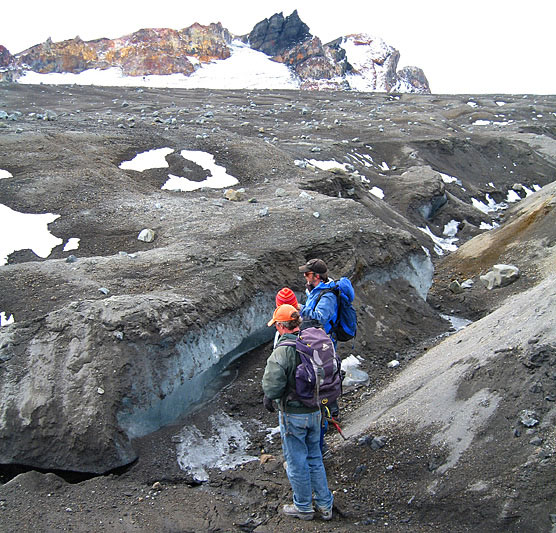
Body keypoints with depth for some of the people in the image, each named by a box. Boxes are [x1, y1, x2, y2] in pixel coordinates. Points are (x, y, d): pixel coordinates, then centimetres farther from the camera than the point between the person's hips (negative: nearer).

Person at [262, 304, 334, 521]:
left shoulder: (282, 351, -22)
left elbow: (272, 385, -26)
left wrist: (269, 398, -4)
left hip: (293, 415, -6)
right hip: (315, 411, 7)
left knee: (296, 463, 11)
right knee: (315, 458, 21)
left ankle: (303, 507, 27)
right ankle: (325, 505, 30)